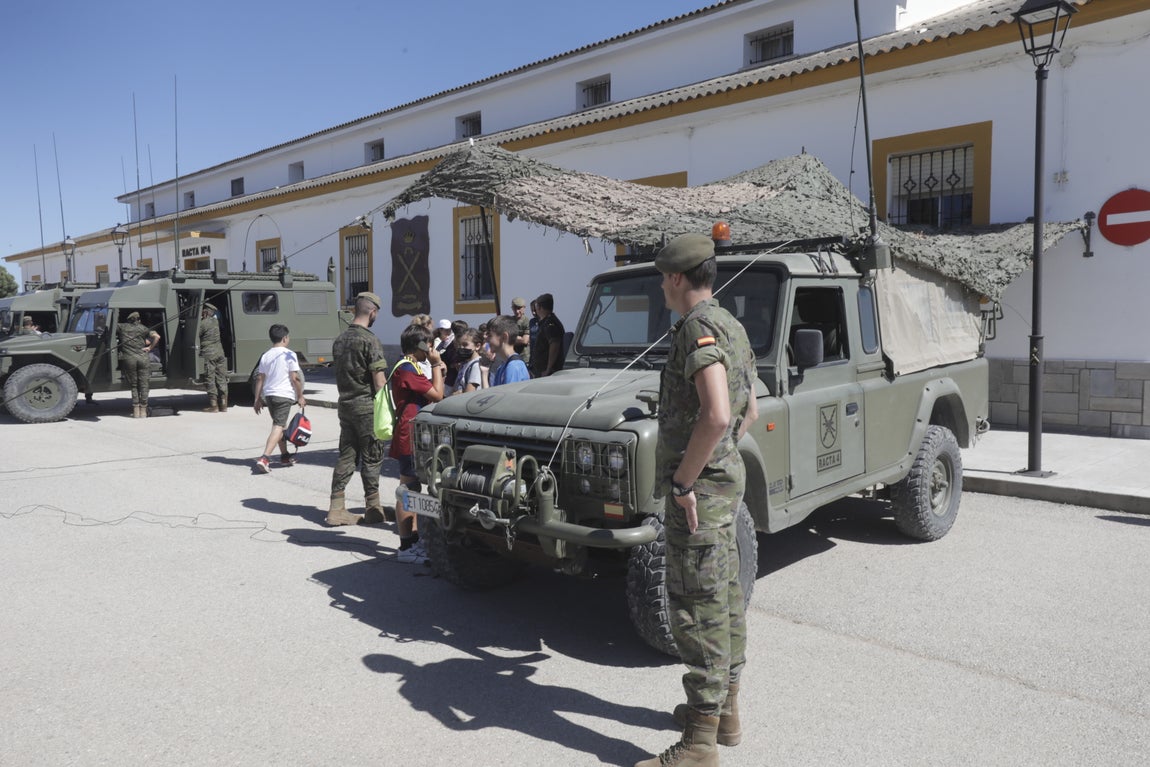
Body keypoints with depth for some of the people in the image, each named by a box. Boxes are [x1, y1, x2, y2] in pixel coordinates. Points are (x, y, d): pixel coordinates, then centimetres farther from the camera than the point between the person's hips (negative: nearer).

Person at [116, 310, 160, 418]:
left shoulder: (121, 327, 10)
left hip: (128, 358, 0)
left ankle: (136, 410, 6)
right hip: (142, 357, 0)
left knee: (133, 385, 8)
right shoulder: (142, 328, 9)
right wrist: (150, 348, 6)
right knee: (143, 385, 6)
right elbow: (157, 336, 0)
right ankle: (143, 410, 5)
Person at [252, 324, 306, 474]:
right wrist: (300, 396, -2)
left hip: (268, 394, 7)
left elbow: (259, 378, 9)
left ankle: (285, 456, 31)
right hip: (284, 395, -7)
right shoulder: (289, 355, -8)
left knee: (280, 424, 21)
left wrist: (257, 399, 14)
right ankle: (265, 458, -22)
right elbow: (295, 378, -11)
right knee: (278, 426, -8)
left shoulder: (266, 356, 9)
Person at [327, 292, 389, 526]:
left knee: (346, 456, 11)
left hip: (345, 405, 7)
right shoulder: (369, 340, -14)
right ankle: (373, 510, 9)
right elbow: (379, 380, -17)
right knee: (371, 458, 2)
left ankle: (336, 509, 11)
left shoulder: (339, 340, 11)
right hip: (367, 406, -7)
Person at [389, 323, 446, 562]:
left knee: (413, 489, 15)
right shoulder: (406, 370, -16)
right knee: (408, 491, -6)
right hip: (409, 439, -11)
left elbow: (429, 394, 18)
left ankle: (413, 539, 24)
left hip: (415, 437, 11)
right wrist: (436, 365, -8)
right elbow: (437, 395, -17)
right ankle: (406, 547, -1)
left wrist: (438, 371, 7)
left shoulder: (410, 369, 18)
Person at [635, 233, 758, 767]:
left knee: (698, 608, -4)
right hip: (725, 476, 11)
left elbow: (716, 415, -31)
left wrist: (684, 481, -22)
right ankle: (725, 710, 32)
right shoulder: (730, 326, 14)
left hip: (699, 487, -11)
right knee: (724, 598, 18)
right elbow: (749, 412, 22)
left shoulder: (699, 327, -18)